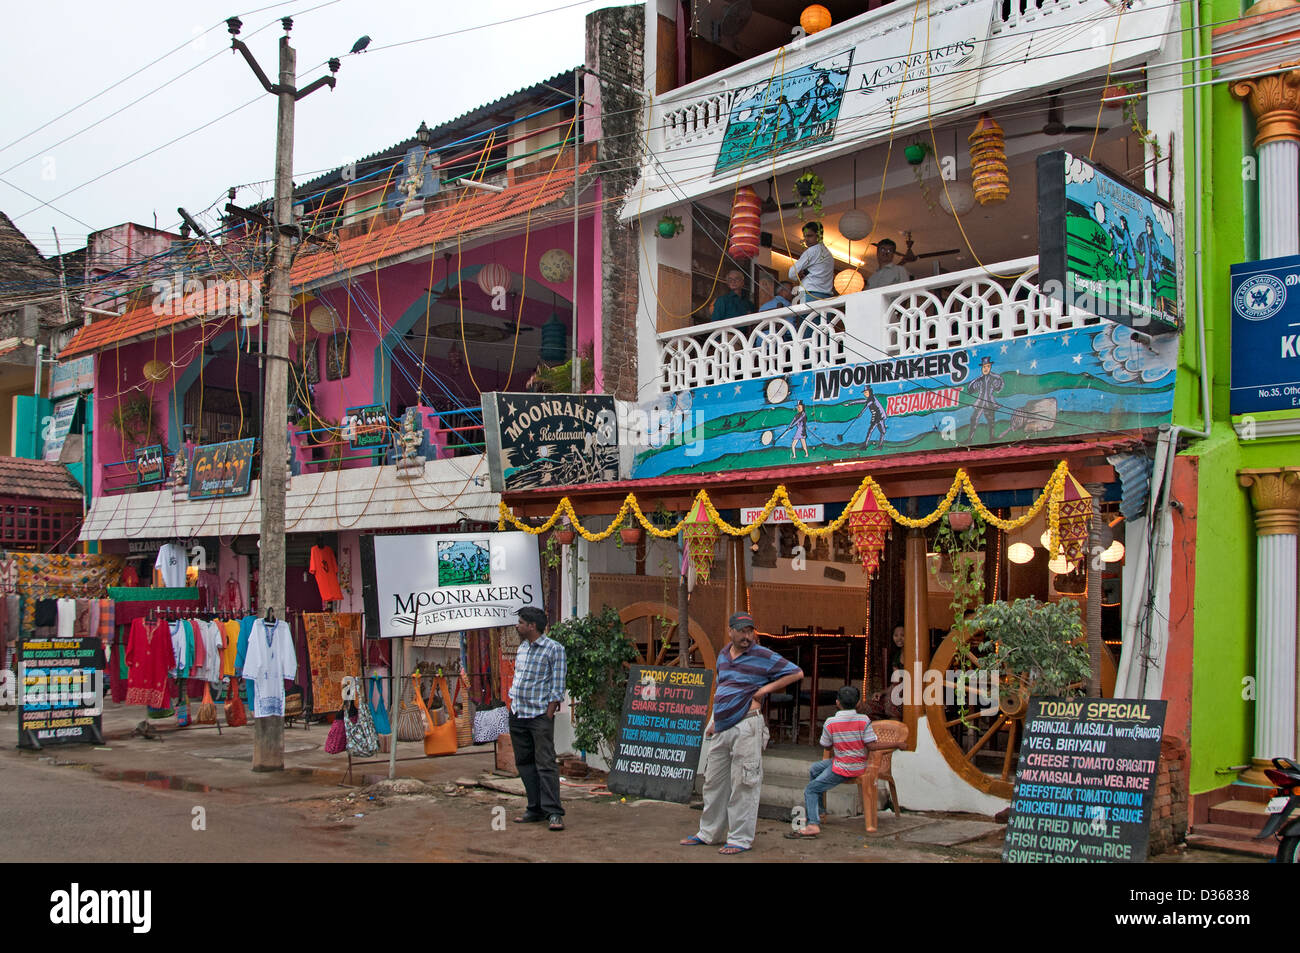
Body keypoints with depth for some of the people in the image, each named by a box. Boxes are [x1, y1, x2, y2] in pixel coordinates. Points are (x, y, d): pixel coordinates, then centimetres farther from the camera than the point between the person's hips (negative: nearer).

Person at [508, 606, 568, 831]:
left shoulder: (554, 649, -7)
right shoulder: (522, 649, 15)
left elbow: (558, 684, -8)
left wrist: (550, 711, -14)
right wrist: (512, 705, 13)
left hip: (540, 715, -8)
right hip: (517, 715, 8)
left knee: (545, 763, -10)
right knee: (524, 763, 9)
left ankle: (553, 813, -8)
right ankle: (536, 810, 15)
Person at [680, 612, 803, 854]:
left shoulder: (763, 656, -6)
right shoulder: (723, 655, 14)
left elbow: (797, 673, -7)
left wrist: (767, 688, -11)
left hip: (746, 727, -7)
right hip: (722, 728, 7)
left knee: (743, 784, -4)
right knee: (714, 781, 13)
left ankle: (741, 839, 3)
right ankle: (708, 833, 24)